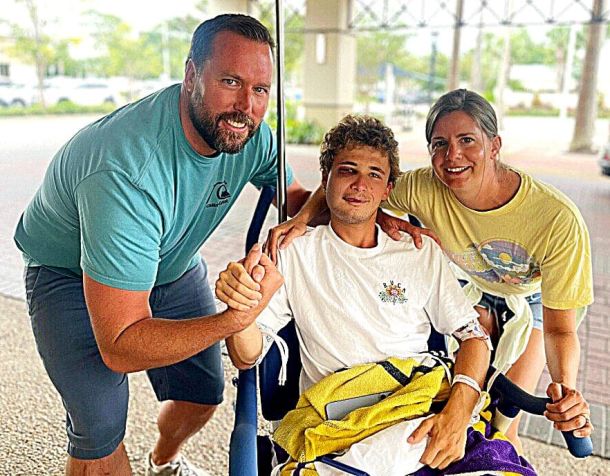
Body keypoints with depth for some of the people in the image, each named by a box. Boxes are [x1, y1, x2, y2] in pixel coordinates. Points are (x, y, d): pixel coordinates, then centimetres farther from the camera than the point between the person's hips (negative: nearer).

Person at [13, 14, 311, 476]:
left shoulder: (250, 135, -20)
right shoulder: (127, 172, -42)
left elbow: (297, 195, -1)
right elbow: (120, 347, -39)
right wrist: (235, 317, -50)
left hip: (173, 262, 6)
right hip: (71, 273, -5)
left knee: (204, 394, 12)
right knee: (101, 429, -16)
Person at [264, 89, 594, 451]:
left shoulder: (557, 219, -37)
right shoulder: (423, 188, -31)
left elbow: (560, 329, -31)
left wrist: (566, 387, -50)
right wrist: (303, 217, -38)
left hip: (533, 302, -2)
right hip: (472, 288, 2)